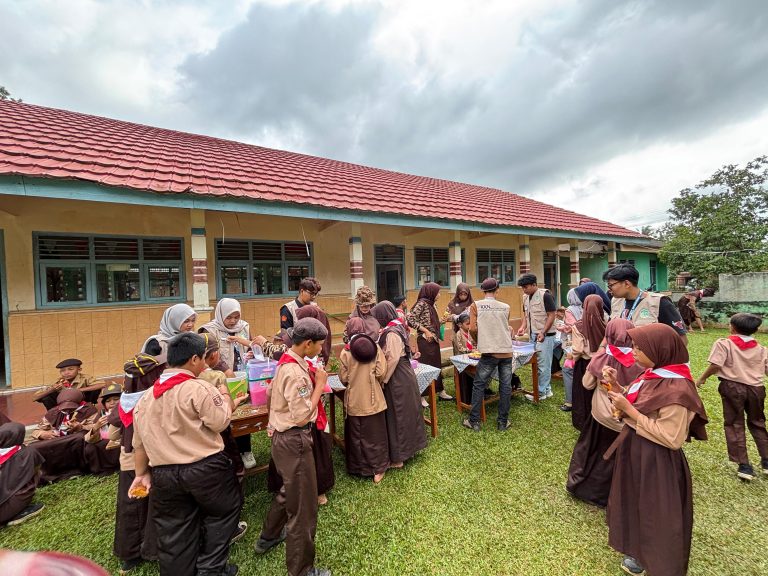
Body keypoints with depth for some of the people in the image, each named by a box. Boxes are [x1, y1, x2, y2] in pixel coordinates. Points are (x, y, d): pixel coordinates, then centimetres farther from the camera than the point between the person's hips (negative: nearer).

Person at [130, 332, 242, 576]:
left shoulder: (146, 397, 6)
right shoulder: (198, 388, -19)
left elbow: (139, 441, 11)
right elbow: (220, 422, -16)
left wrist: (142, 474, 19)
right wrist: (225, 396, -2)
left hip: (164, 473, 6)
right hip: (204, 468, -6)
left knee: (174, 530, 20)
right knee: (223, 511, 18)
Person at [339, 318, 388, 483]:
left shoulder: (345, 352, -11)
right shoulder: (375, 348, -8)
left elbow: (343, 378, -6)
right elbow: (381, 373, -11)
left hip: (354, 400, 0)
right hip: (373, 399, 1)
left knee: (356, 435, 17)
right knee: (375, 433, 14)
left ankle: (359, 467, 31)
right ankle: (378, 469, 23)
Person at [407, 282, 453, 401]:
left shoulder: (431, 304, 12)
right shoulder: (422, 303, -12)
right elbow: (411, 320, -19)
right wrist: (426, 331, -18)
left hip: (434, 340, 9)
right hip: (425, 340, -9)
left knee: (436, 366, 16)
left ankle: (440, 391, 29)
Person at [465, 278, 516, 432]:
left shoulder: (476, 305, -1)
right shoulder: (505, 307, 7)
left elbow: (472, 329, -8)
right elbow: (506, 328, 17)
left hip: (489, 353, -3)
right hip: (507, 351, 3)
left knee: (479, 386, 8)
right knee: (505, 387, 11)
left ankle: (474, 421, 13)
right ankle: (503, 422, 20)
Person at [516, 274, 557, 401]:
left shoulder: (545, 295, -13)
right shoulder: (526, 297, 9)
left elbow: (551, 315, -13)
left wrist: (543, 333, -19)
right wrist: (523, 327, 0)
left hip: (544, 336, -7)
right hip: (532, 335, 7)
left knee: (543, 365, 2)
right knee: (537, 364, 13)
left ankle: (541, 392, 12)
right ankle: (547, 390, 26)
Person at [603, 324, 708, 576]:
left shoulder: (676, 388, -28)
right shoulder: (652, 374, -2)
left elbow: (672, 439, -26)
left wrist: (629, 410, -25)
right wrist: (616, 386, -7)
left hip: (655, 461, -8)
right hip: (634, 450, 8)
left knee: (654, 511, 15)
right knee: (634, 501, 26)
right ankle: (638, 550, 49)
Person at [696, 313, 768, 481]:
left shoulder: (724, 343, -7)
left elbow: (715, 365, -16)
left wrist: (702, 378, -2)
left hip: (732, 386, -5)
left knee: (734, 425, 6)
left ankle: (744, 465, 6)